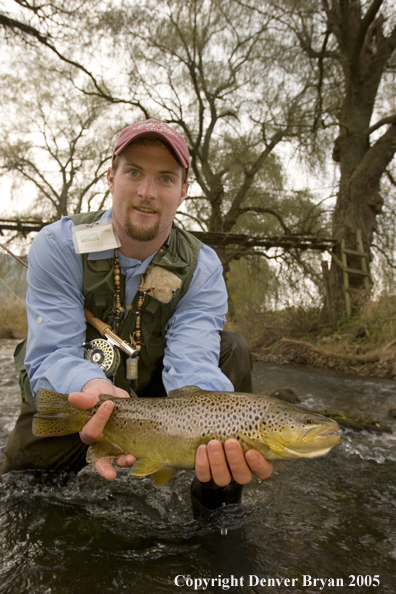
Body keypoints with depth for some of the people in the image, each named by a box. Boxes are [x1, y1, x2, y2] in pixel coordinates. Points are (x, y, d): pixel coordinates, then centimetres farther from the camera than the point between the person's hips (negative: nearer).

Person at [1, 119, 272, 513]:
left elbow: (192, 361, -29)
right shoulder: (58, 246, -19)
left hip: (152, 391, 1)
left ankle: (216, 500, -8)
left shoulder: (201, 267, -16)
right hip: (68, 401, 0)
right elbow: (52, 354, -27)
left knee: (232, 350, -18)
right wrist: (94, 390, -52)